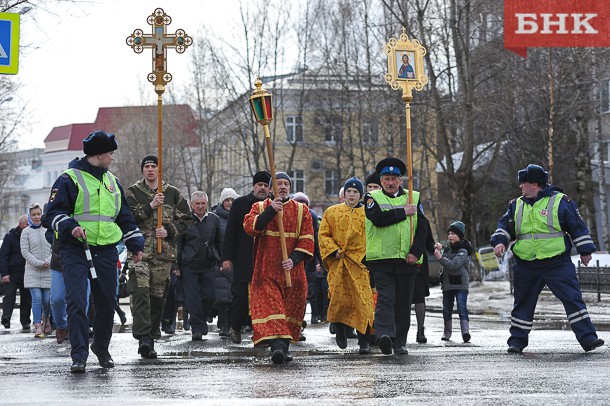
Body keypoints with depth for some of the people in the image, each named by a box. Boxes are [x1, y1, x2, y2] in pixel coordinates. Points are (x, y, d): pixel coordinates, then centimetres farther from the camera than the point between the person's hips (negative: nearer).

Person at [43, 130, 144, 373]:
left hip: (106, 252, 6)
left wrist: (135, 244, 19)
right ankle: (79, 355, -12)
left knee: (107, 303, 8)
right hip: (76, 251, -6)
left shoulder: (112, 182, 18)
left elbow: (125, 217, 25)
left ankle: (101, 347, 29)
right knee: (76, 302, -14)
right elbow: (54, 212, -6)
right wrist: (69, 227, -24)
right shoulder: (69, 179, -3)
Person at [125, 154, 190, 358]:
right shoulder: (133, 192, 8)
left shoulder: (173, 193, 12)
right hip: (140, 250, -2)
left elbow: (185, 219, 11)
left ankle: (151, 338, 14)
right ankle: (143, 336, -24)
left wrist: (169, 231, -6)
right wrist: (150, 206, -15)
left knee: (158, 296, 5)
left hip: (164, 252, 2)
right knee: (140, 292, -19)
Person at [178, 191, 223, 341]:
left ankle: (201, 321, 23)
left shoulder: (213, 219, 9)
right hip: (189, 265, -2)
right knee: (193, 298, -5)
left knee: (209, 296, 0)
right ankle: (197, 328, -1)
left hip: (209, 265, 3)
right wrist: (176, 265, -2)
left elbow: (219, 242, 17)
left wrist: (221, 261, 12)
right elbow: (178, 243, 2)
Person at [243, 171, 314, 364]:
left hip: (292, 271, 2)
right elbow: (249, 226, -10)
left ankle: (283, 347, 13)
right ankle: (277, 344, -28)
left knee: (291, 310, 4)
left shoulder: (301, 210, 9)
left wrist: (294, 259, -12)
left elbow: (307, 238, 2)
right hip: (266, 271, -2)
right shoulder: (260, 207, 9)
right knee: (269, 305, -16)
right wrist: (270, 211, -20)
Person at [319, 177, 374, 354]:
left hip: (360, 262, -1)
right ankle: (340, 330, 24)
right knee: (339, 298, -5)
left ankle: (364, 341, -4)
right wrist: (334, 250, -6)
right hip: (338, 263, 1)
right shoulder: (332, 212, 10)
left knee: (363, 301, -8)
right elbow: (323, 234, 9)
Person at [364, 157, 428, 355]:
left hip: (407, 260, 3)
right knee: (385, 298, -14)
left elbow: (422, 227, 4)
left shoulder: (414, 198, 12)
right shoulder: (373, 198, 6)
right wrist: (403, 212, -9)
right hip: (381, 259, -2)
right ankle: (384, 335, -25)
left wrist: (416, 252, -8)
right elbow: (378, 219, -14)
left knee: (403, 302, 6)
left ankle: (399, 343, 13)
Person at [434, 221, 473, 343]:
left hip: (460, 284, -7)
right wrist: (438, 249, 2)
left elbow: (454, 264, -21)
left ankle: (465, 331, -25)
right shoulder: (447, 249, 13)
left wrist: (440, 258, -24)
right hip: (447, 284, 7)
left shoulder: (463, 251, -9)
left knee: (462, 308, -17)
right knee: (446, 309, 11)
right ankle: (447, 332, 21)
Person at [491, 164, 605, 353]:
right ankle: (517, 340, 23)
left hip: (558, 264, -4)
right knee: (523, 303, 10)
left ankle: (588, 338, -11)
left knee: (573, 299, -11)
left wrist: (585, 251, 3)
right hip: (526, 267, 4)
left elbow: (578, 227, 2)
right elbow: (504, 226, 17)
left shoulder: (560, 201, -3)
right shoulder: (516, 205, 10)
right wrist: (500, 242, -2)